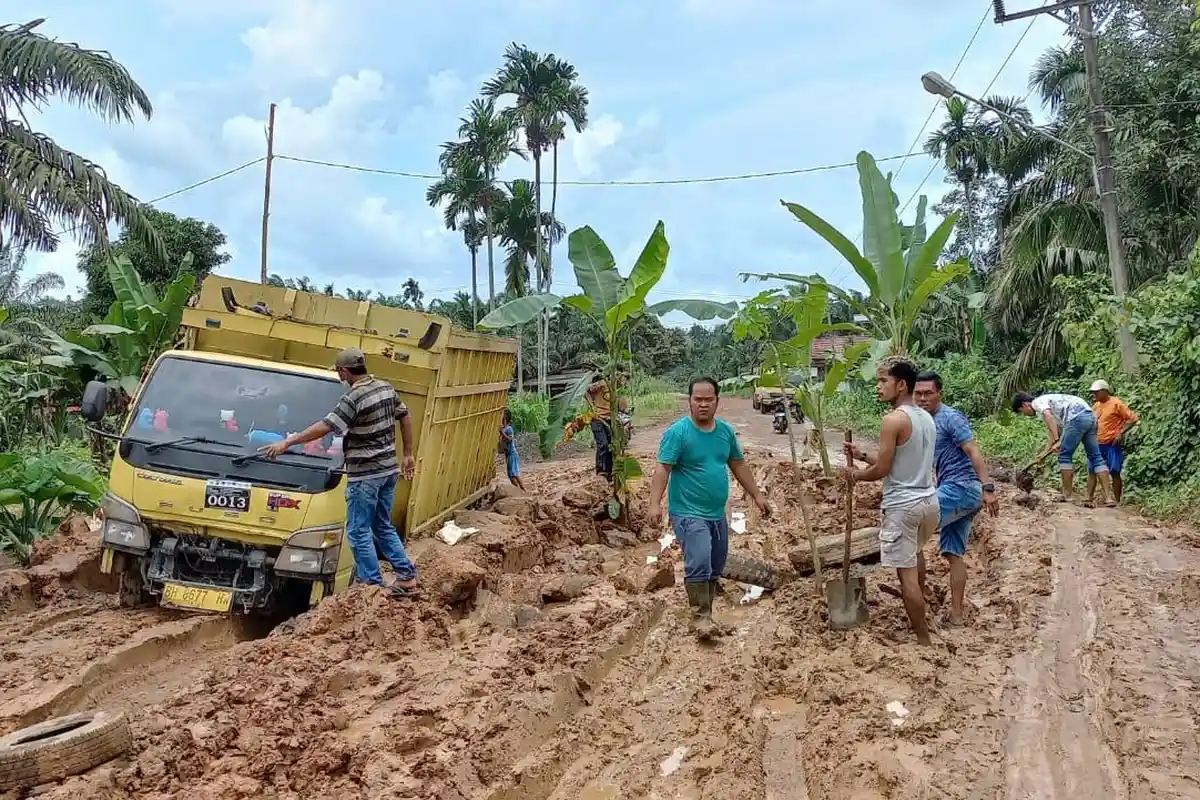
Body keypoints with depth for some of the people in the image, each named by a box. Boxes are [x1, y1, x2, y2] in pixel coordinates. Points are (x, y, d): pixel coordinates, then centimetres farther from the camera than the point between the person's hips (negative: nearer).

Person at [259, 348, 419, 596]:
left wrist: (287, 442, -16)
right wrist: (408, 454, 23)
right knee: (383, 526, 18)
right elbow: (405, 418, 16)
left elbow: (324, 427, -21)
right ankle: (407, 576, 19)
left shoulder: (353, 398, -17)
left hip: (365, 474, -8)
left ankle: (373, 587, 4)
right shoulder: (386, 388, 7)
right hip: (389, 469, 8)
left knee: (359, 531, 2)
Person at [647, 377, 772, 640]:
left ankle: (704, 615, 28)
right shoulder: (677, 432, -13)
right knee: (699, 564, -20)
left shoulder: (726, 431, 6)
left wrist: (757, 495, 16)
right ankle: (700, 617, -8)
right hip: (689, 514, -7)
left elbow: (738, 465, 16)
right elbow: (663, 469, -18)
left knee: (715, 569, 14)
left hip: (717, 514, 7)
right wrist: (655, 504, -29)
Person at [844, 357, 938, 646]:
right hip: (928, 499, 10)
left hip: (902, 505, -10)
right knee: (916, 552, 32)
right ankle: (919, 615, 52)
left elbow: (882, 469, -17)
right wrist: (862, 455, 15)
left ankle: (924, 639, 3)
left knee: (907, 572, -2)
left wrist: (855, 473, 2)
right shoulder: (926, 417, 9)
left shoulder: (894, 419, -19)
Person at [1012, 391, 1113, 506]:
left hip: (1077, 417, -9)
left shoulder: (1037, 402, 4)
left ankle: (1068, 495, 4)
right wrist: (1044, 453, 32)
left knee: (1064, 456, 1)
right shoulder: (1047, 402, 31)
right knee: (1096, 457, 7)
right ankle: (1109, 496, 3)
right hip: (1090, 417, 9)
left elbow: (1048, 417, -19)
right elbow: (1055, 433, 32)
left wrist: (1056, 441, -22)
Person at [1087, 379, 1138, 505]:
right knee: (1092, 470, 2)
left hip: (1113, 444, -7)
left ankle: (1116, 501, 3)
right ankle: (1089, 498, 3)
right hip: (1098, 444, 7)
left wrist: (1121, 433, -18)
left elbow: (1133, 418, -12)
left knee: (1114, 473, -3)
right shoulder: (1096, 405, 11)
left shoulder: (1116, 403, -10)